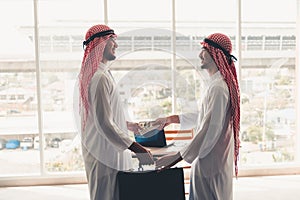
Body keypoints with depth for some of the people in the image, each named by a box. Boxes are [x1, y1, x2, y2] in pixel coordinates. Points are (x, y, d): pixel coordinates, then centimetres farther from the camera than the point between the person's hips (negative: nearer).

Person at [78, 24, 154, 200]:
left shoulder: (92, 73, 13)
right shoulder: (100, 77, -20)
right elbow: (104, 124, -25)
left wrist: (126, 124, 26)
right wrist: (137, 149, -26)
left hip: (105, 151, 10)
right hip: (105, 152, -10)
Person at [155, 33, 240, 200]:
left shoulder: (218, 87, -21)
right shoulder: (217, 83, 13)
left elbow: (211, 129, -25)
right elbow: (204, 117, 22)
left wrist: (178, 157, -23)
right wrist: (172, 119, 21)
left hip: (211, 162, -10)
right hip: (208, 159, 10)